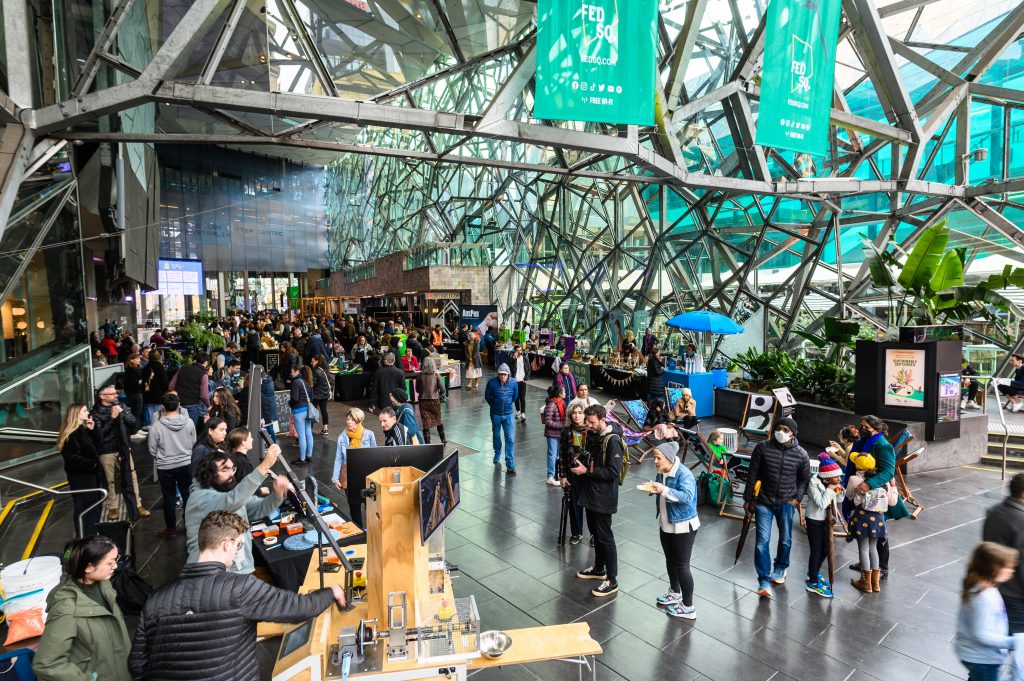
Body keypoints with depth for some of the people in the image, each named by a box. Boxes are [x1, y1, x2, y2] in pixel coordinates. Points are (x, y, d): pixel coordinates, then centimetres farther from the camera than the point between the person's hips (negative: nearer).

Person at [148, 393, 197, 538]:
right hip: (186, 464, 2)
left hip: (165, 467, -2)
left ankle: (171, 529, 23)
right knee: (187, 495, 16)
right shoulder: (189, 422, -10)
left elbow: (152, 450, -7)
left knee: (169, 498, 11)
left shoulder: (156, 426, -17)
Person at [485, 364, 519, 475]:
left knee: (509, 438, -5)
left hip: (508, 414, 0)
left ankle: (510, 464, -2)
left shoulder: (513, 383, -10)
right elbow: (487, 396, 1)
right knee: (496, 435, 18)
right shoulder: (492, 383, -15)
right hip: (495, 414, 0)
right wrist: (494, 406, 9)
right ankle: (497, 454, 45)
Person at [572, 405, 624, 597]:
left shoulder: (612, 441, -21)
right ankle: (599, 568, 38)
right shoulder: (592, 435, 5)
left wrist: (587, 471, -23)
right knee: (595, 532, 21)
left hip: (603, 496, -9)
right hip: (590, 492, 9)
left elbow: (613, 473, -24)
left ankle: (612, 580, 10)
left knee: (605, 537, -1)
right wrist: (581, 463, -3)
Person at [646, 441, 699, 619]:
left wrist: (664, 490, -43)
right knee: (670, 560, 22)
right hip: (666, 525, 9)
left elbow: (687, 497, -37)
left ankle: (688, 607, 12)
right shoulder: (662, 472, 1)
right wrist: (653, 488, -2)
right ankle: (675, 593, 43)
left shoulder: (684, 474, -24)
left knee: (682, 565, 0)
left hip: (683, 526, -8)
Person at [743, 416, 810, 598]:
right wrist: (748, 499, 0)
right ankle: (764, 580, 2)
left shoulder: (801, 454, -6)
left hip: (786, 503, 1)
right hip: (764, 501, -1)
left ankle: (780, 568, 41)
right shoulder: (762, 448, -9)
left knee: (785, 540, 15)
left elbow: (804, 479, 9)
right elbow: (752, 474, -2)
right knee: (762, 541, -6)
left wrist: (797, 498, -3)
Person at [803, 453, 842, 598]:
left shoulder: (829, 483, -4)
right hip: (814, 521, -7)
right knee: (816, 551, 1)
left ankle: (814, 573, 39)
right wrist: (830, 490, -23)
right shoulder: (814, 483, -23)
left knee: (825, 549, 17)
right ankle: (813, 582, 16)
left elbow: (833, 501, 9)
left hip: (825, 520, 7)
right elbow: (821, 503, -27)